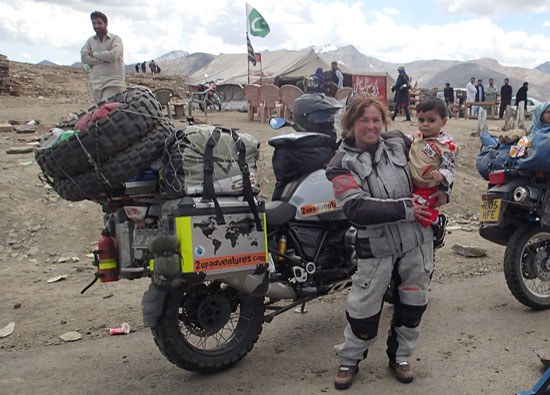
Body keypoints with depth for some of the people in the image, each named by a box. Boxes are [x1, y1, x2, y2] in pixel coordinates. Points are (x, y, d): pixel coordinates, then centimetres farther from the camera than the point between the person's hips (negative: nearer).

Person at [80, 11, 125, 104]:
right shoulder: (90, 40, 16)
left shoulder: (115, 39, 2)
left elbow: (113, 55, -16)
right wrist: (103, 59, -9)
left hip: (113, 82, -5)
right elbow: (84, 58, 2)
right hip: (96, 82, 5)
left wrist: (94, 54, -1)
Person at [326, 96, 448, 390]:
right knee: (364, 308, 1)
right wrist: (405, 208, -25)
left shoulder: (399, 143, 1)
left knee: (412, 303, 15)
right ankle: (349, 360, 26)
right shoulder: (342, 164, -10)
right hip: (377, 245, -4)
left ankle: (400, 357, 37)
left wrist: (442, 189, 6)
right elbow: (357, 208, -23)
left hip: (418, 239, 4)